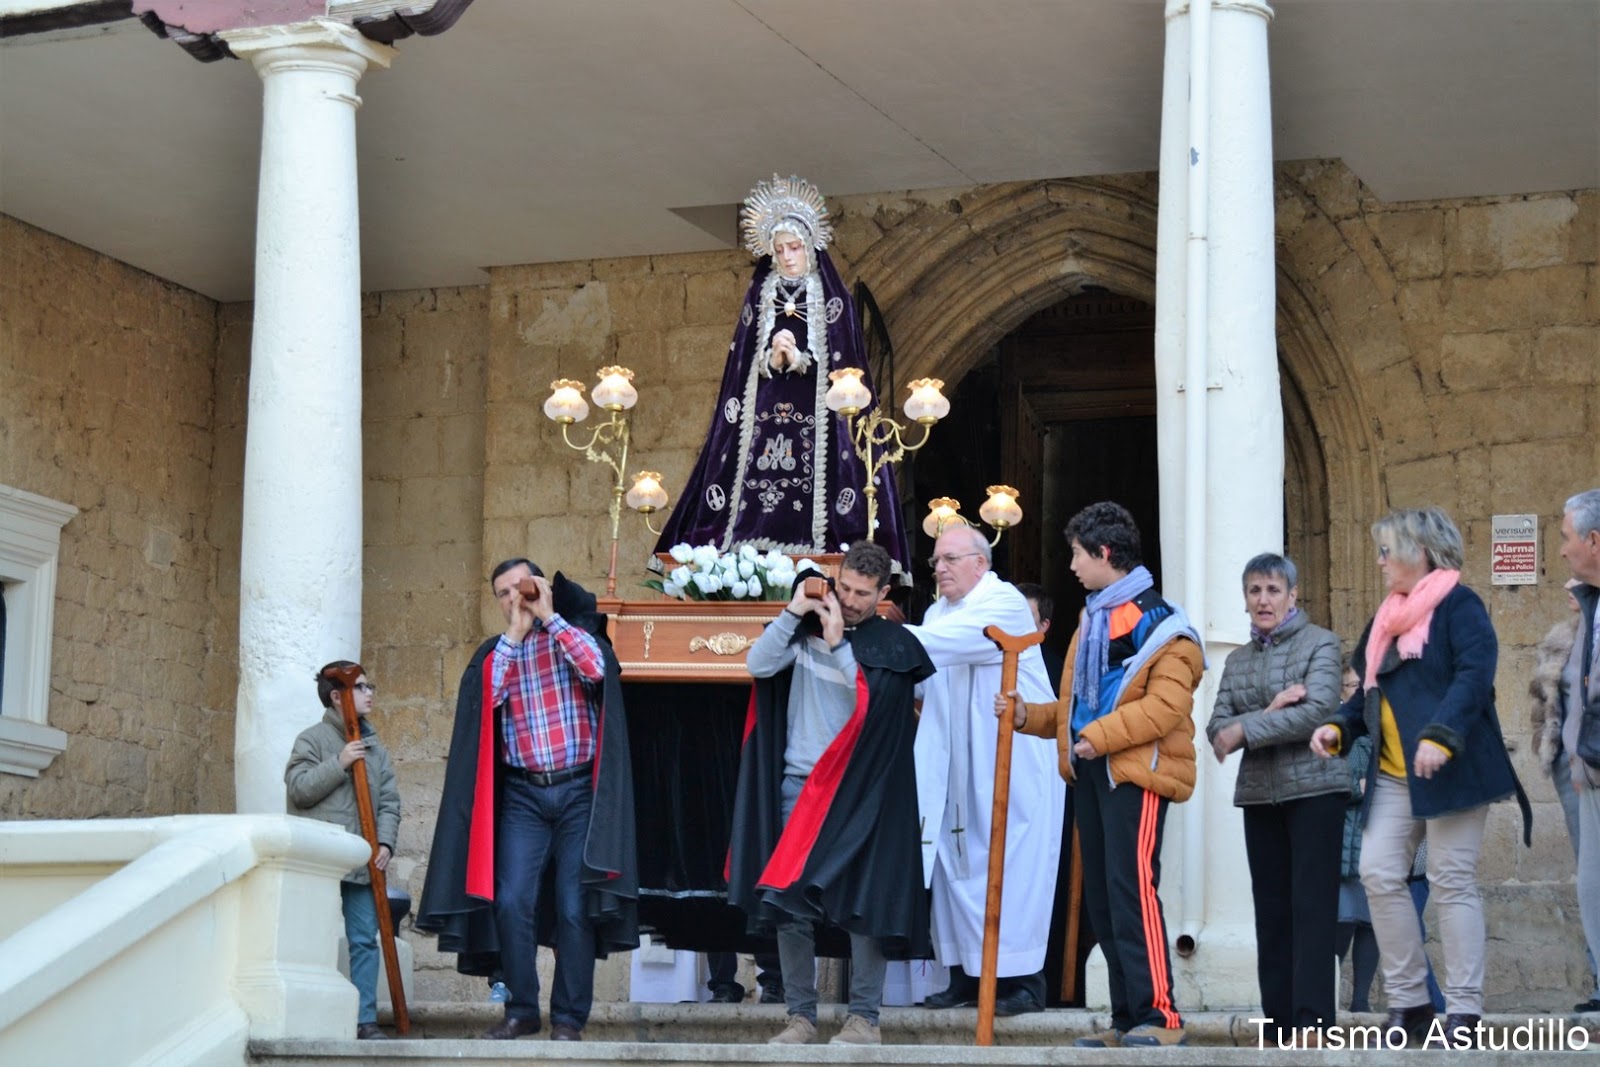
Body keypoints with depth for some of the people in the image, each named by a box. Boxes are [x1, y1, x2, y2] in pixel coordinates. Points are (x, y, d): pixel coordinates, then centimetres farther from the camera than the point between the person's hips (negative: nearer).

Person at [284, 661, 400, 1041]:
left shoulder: (375, 747, 16)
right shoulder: (313, 739, 2)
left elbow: (389, 800, 11)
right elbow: (299, 789, -9)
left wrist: (385, 842, -3)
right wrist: (339, 764, -15)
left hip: (363, 864, 5)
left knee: (365, 939, 2)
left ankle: (365, 1018, 4)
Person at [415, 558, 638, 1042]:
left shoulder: (576, 633, 7)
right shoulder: (494, 652, 14)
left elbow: (596, 668, -15)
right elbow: (486, 696, -6)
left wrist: (549, 617, -7)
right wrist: (515, 634, -4)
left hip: (579, 791, -2)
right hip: (522, 795, 2)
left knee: (574, 907, -4)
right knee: (511, 902, -8)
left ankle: (568, 1017, 1)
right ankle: (520, 1010, 3)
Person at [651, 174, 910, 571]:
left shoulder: (832, 299, 8)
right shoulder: (760, 296, 16)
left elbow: (843, 364, 1)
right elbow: (742, 364, 10)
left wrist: (798, 359, -14)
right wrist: (772, 360, -10)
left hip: (815, 419, -2)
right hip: (763, 416, 2)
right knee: (756, 521, -8)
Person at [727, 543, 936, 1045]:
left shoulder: (894, 644, -1)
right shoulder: (807, 627, 7)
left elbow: (873, 703, -13)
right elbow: (758, 665, -3)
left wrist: (838, 644, -15)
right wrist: (792, 612, -9)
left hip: (857, 790, -3)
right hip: (798, 783, 3)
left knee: (860, 900, -4)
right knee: (787, 900, 2)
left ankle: (864, 1016, 3)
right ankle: (800, 1013, 9)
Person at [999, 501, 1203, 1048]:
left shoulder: (1158, 622, -9)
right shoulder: (1093, 619, 20)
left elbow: (1167, 704, -20)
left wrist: (1101, 734, -23)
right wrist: (1028, 715, 13)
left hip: (1136, 772, -9)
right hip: (1090, 773, 9)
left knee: (1131, 890, -15)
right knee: (1100, 898, 8)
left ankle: (1160, 1016, -13)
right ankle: (1127, 1020, 13)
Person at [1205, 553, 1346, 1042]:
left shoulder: (1320, 643, 0)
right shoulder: (1237, 660, 14)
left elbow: (1317, 711, -14)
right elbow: (1217, 730, 4)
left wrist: (1244, 729, -12)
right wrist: (1269, 713, -14)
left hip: (1314, 788, -5)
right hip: (1260, 794, 5)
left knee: (1312, 905, -9)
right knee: (1271, 907, 5)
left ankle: (1312, 1021, -13)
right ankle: (1279, 1017, 8)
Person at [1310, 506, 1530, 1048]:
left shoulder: (1458, 605, -6)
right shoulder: (1388, 617, 18)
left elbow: (1475, 674, -19)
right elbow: (1372, 692, 22)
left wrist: (1441, 736, -29)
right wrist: (1339, 727, 4)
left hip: (1450, 768, -8)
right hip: (1392, 775, 8)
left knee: (1452, 881, -5)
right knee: (1379, 873, -1)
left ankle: (1464, 1009, 0)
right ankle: (1408, 1002, 6)